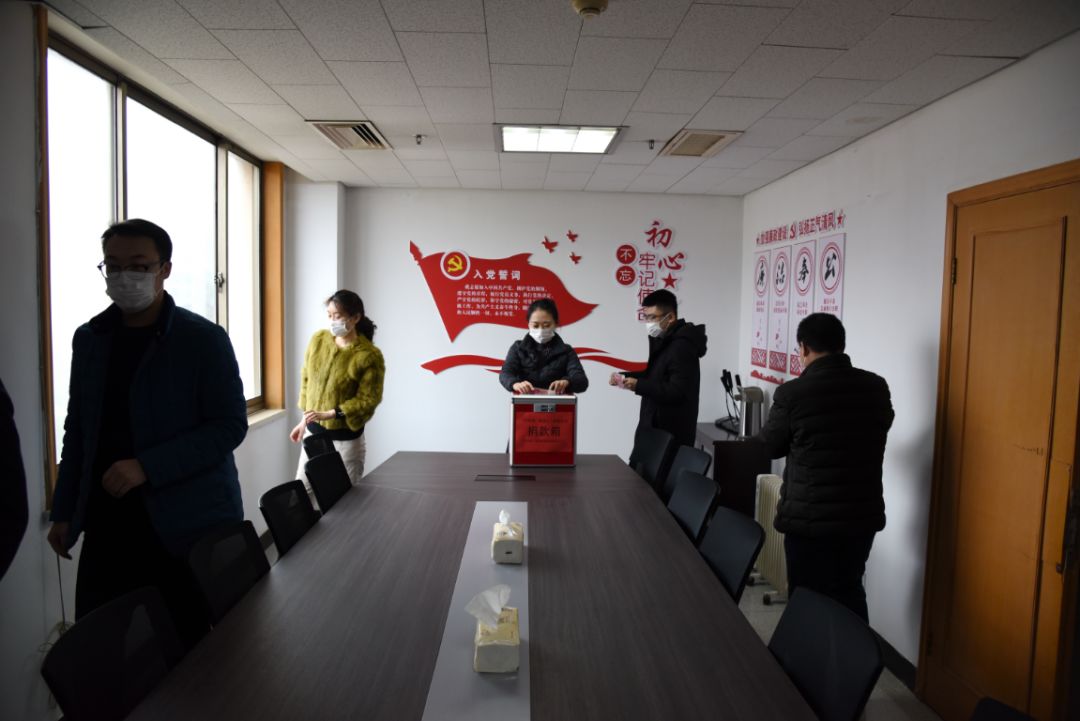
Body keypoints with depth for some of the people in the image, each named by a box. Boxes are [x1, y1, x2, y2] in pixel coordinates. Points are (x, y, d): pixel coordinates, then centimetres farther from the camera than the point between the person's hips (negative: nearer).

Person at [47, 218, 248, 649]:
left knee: (195, 655, 4)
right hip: (107, 524, 5)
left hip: (190, 525, -4)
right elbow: (77, 429, 15)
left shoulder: (204, 339, -8)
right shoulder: (89, 339, 9)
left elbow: (230, 425, -11)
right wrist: (64, 511, 13)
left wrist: (147, 467, -20)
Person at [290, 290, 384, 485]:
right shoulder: (318, 339, 0)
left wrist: (330, 414, -23)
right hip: (313, 432, 5)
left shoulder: (369, 356, -16)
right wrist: (305, 420, 13)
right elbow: (306, 379, 11)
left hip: (346, 440, -5)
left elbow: (368, 399, -15)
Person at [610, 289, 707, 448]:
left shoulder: (682, 347, -19)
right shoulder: (665, 340, 13)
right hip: (656, 427, 10)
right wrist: (625, 377, 6)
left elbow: (677, 392, -26)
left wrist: (638, 385, -26)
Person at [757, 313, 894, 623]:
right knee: (849, 592, 22)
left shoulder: (792, 393, -18)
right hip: (863, 514, 5)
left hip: (810, 519, -4)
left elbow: (770, 447, -2)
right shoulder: (877, 387, -4)